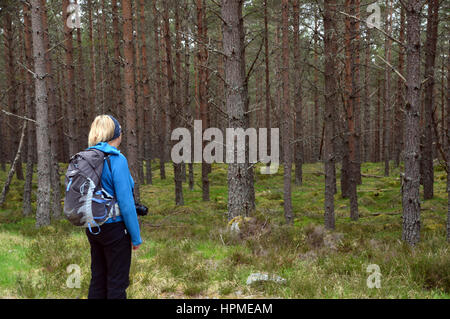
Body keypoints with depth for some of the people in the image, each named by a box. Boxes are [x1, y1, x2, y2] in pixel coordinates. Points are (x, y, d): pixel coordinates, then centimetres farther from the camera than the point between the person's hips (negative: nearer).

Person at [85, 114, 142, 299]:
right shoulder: (117, 159, -16)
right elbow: (125, 202, -18)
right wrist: (136, 237, -10)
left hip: (93, 227, 7)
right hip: (114, 227, -7)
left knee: (97, 279, 15)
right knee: (117, 283, 2)